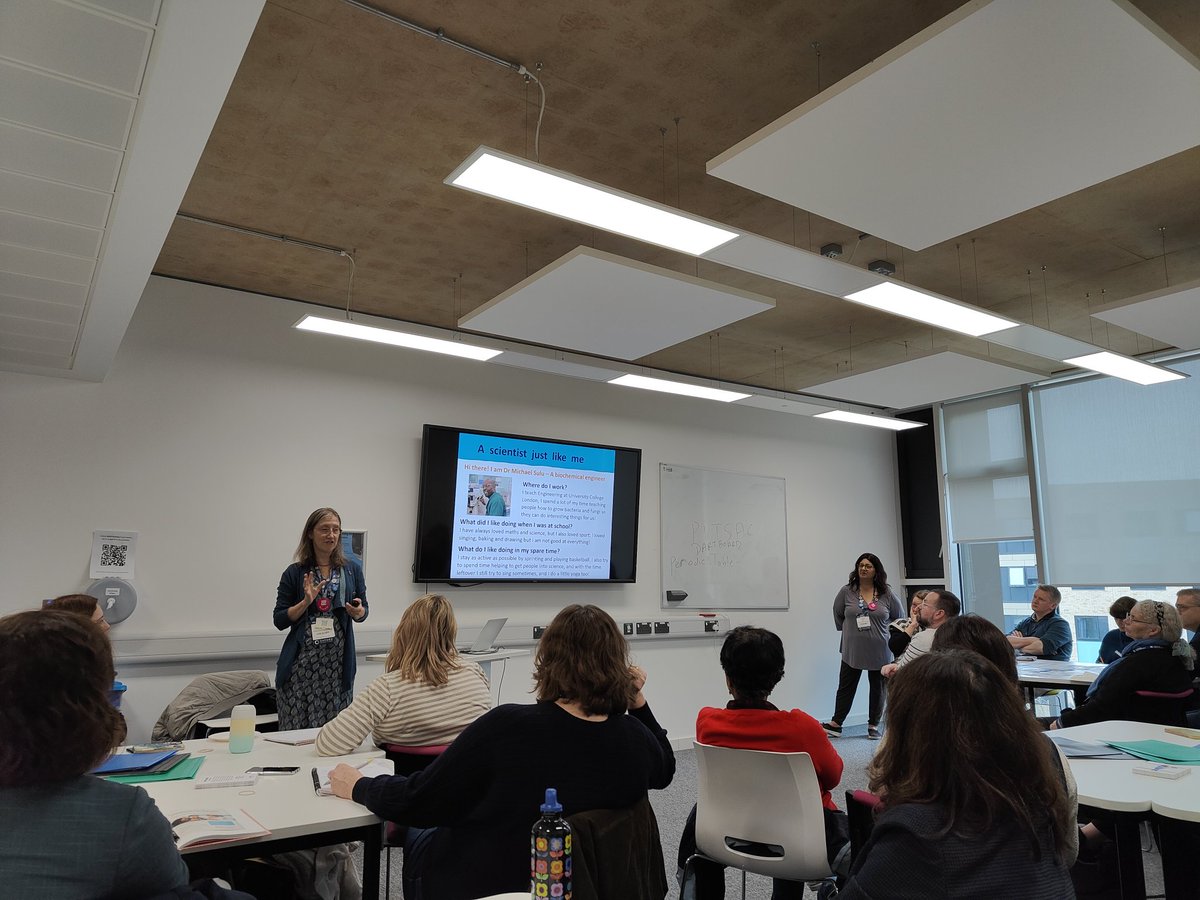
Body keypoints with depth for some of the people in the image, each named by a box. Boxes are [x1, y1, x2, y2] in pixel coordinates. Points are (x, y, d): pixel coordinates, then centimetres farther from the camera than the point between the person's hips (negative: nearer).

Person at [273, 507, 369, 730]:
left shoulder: (353, 570, 5)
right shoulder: (294, 573, 0)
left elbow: (362, 611, 13)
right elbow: (279, 621, 1)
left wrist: (358, 611, -9)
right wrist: (306, 601, -14)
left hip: (338, 661, 2)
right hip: (301, 662, -1)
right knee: (295, 730, -2)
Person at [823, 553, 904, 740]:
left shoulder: (886, 594, -3)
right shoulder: (847, 592, -4)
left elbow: (899, 617, 9)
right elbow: (837, 614, 11)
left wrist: (881, 631, 7)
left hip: (879, 652, 1)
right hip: (852, 651, -1)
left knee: (878, 689, 11)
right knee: (846, 687, 5)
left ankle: (873, 726, 24)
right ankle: (836, 724, 12)